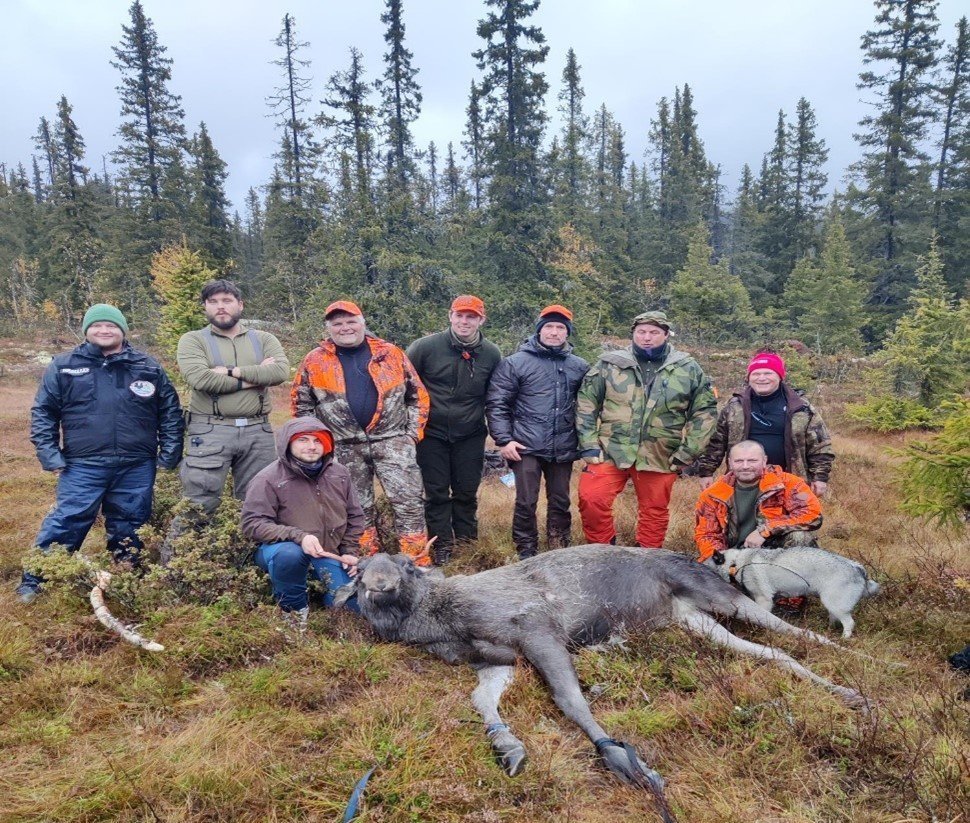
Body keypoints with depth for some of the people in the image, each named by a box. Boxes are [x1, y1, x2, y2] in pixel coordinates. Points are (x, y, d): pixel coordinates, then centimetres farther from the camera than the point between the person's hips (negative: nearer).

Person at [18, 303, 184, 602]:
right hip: (83, 466, -1)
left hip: (137, 467, 2)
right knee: (66, 523, -1)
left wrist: (169, 453, 2)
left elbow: (170, 411, 8)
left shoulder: (149, 367, 5)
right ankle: (34, 581, 17)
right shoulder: (63, 366, 3)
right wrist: (49, 454, -3)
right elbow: (43, 412, 5)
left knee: (129, 528, 12)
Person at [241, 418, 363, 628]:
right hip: (283, 548, -4)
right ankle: (294, 607, -8)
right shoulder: (268, 479, -13)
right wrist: (299, 536, -29)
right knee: (289, 554, -40)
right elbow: (253, 523, -19)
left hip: (330, 553, 4)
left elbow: (354, 516, 14)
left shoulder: (339, 474, 4)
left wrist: (349, 551, 2)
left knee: (356, 603, -10)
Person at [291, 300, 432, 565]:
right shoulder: (314, 361, 5)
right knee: (358, 508, 10)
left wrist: (413, 432, 1)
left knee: (409, 502, -5)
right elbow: (301, 404, 10)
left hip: (392, 441, -1)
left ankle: (419, 566, 3)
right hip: (344, 448, 1)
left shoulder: (391, 354, 4)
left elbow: (418, 395, 8)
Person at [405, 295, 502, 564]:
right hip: (431, 434, -2)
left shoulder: (491, 354, -2)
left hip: (471, 436, 2)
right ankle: (442, 547, 17)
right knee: (436, 493, 5)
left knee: (467, 492, 10)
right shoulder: (426, 347, -11)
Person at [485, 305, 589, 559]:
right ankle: (526, 553, 17)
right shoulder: (515, 363, -1)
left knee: (560, 503, 12)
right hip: (526, 447, -3)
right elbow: (497, 403, -3)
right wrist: (503, 440, -9)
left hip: (563, 450, 3)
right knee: (526, 503, 0)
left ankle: (559, 550, 28)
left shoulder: (580, 367, 8)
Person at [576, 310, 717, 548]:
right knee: (591, 499, -11)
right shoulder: (610, 363, 3)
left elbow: (705, 411, 4)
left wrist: (686, 454, -2)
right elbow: (587, 403, 3)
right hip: (611, 451, 0)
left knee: (655, 511, 10)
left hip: (660, 457, 1)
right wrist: (589, 445, -5)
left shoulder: (688, 368, 3)